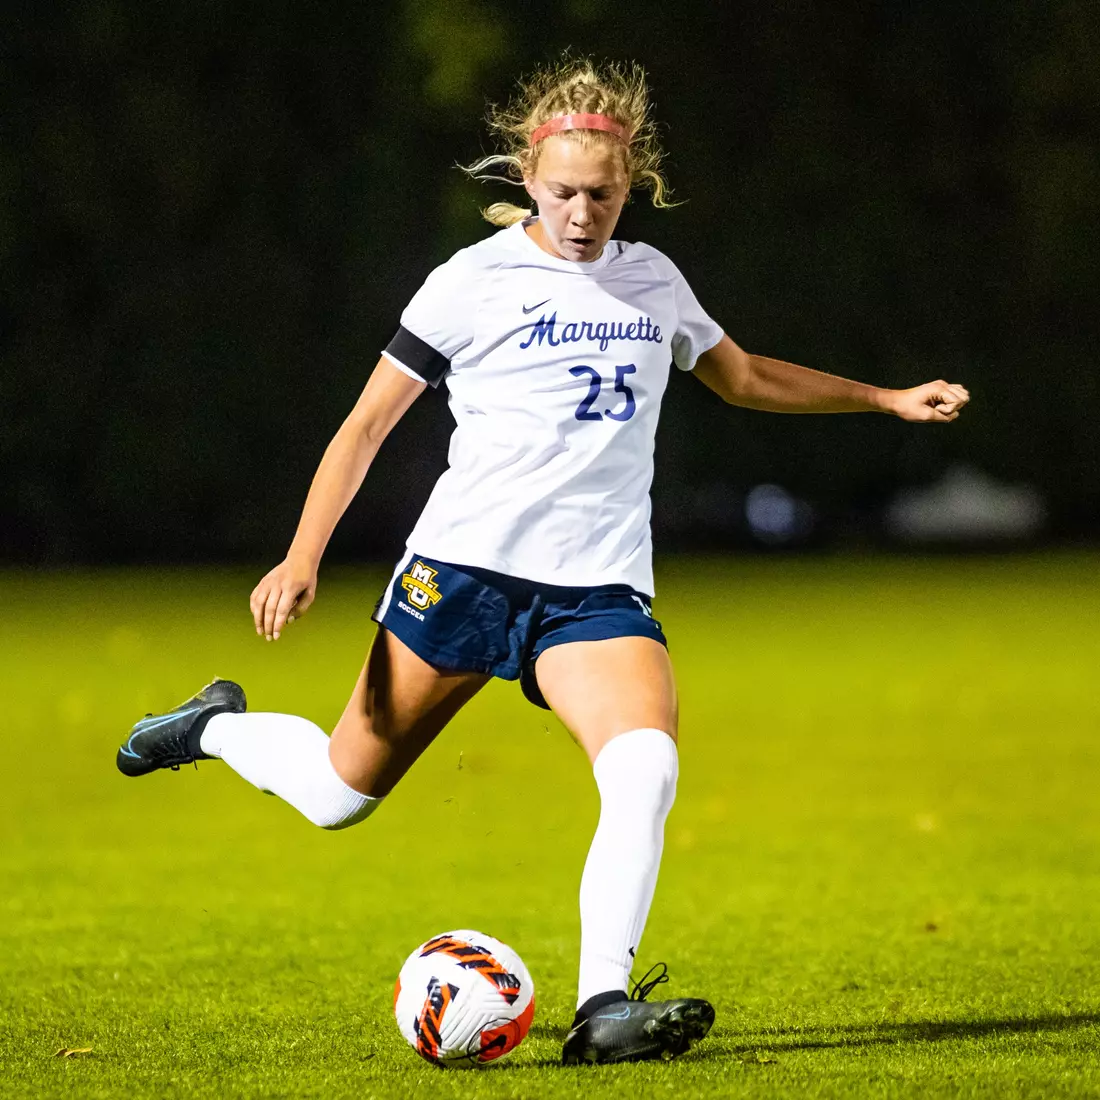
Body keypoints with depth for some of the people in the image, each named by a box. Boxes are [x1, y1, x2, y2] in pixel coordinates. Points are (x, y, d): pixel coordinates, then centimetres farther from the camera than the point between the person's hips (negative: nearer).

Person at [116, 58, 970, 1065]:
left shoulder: (653, 281, 12)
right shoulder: (474, 282, -2)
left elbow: (742, 377, 31)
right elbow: (367, 423, 2)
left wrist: (888, 399, 29)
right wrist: (303, 558, -8)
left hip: (598, 587, 3)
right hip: (463, 566, -3)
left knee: (647, 767, -26)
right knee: (339, 796, 5)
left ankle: (602, 1010, -26)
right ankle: (220, 727, 36)